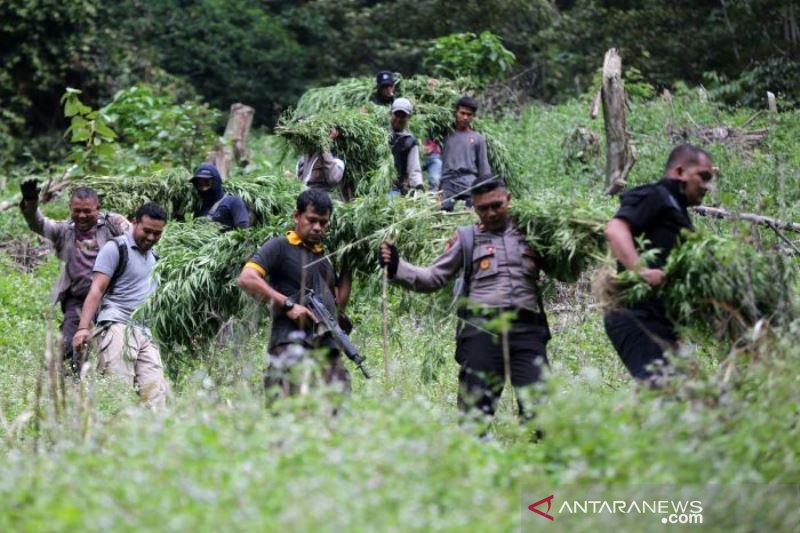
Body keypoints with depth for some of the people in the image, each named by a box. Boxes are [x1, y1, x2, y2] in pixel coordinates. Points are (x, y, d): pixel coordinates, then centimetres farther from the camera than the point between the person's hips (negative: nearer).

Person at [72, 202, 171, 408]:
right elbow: (97, 289, -8)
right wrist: (83, 327, -18)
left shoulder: (152, 256, 23)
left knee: (155, 391, -5)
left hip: (145, 332, 7)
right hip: (117, 328, -7)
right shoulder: (116, 248, 0)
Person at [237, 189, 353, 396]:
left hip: (327, 346, 7)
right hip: (290, 342, -7)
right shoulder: (280, 247, 5)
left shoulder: (327, 254, 25)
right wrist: (288, 304, -12)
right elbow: (246, 279, -9)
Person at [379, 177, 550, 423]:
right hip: (482, 329, 0)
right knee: (475, 407, -5)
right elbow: (433, 278, 14)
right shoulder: (466, 238, 15)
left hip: (526, 328, 0)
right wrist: (397, 267, 2)